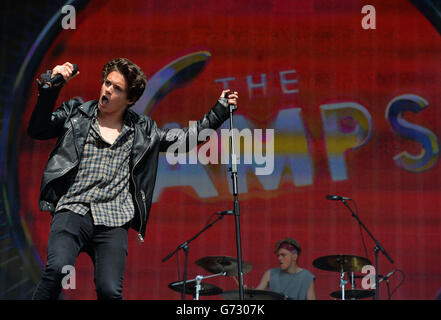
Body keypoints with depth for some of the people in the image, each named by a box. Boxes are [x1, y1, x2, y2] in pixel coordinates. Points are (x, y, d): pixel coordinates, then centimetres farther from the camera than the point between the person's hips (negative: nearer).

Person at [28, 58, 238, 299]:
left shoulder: (142, 131, 18)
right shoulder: (75, 114, 13)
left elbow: (184, 138, 24)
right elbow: (37, 130, 3)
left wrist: (219, 111, 23)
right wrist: (50, 87, -8)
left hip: (113, 223, 2)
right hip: (72, 211, -1)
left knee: (110, 291, -17)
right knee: (57, 269, -29)